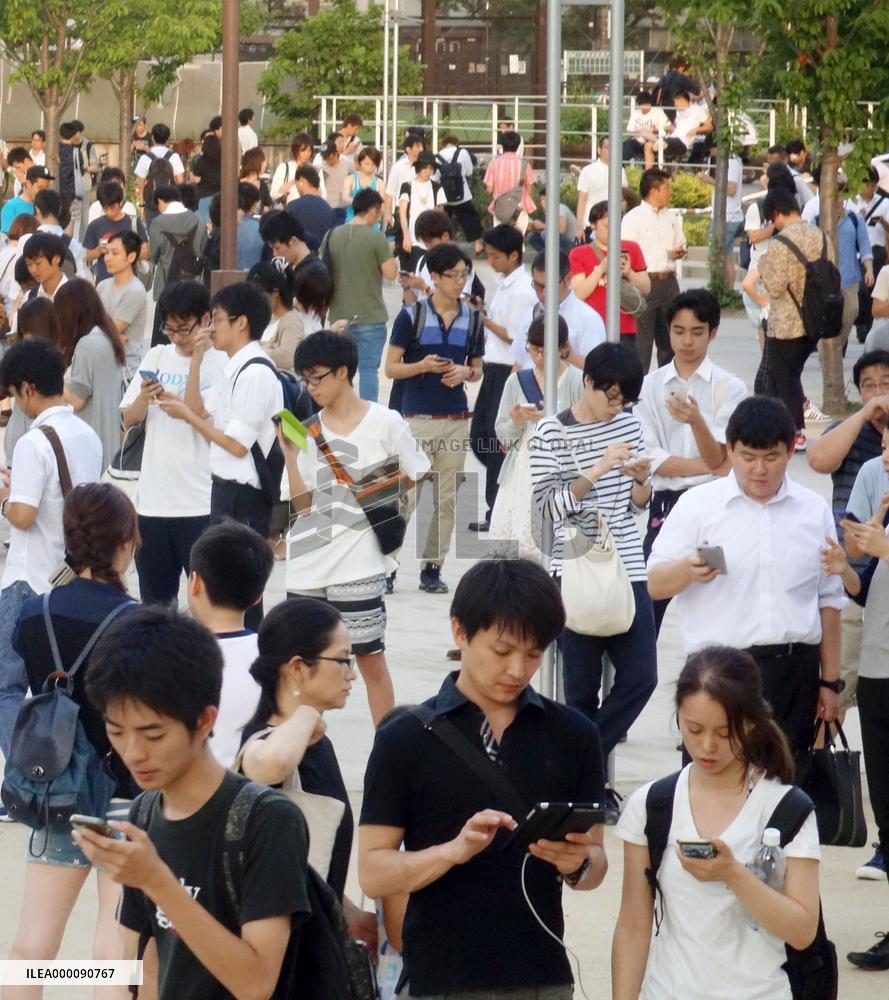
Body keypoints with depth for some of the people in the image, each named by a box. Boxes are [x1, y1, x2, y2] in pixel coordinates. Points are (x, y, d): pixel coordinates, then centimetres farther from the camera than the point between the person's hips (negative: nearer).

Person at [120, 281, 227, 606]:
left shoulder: (220, 365, -4)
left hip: (201, 504, -5)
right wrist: (143, 399, -10)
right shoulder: (156, 357, 10)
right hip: (152, 498, 5)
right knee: (154, 600, 13)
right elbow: (129, 421, 10)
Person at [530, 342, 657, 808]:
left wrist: (641, 479, -6)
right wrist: (599, 468, -20)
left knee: (641, 676, 0)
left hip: (628, 571, 5)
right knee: (583, 687, 2)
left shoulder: (627, 424, 9)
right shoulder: (552, 433, -5)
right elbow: (549, 504, -12)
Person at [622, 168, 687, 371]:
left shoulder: (671, 218, 14)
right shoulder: (633, 218, -6)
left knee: (669, 338, 12)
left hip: (668, 281, 6)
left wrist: (680, 252, 1)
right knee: (642, 338, -3)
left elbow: (682, 245, 26)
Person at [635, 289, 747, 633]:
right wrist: (708, 467, -10)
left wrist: (696, 420, -27)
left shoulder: (729, 388, 0)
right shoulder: (650, 386, 5)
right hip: (665, 503, 1)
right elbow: (650, 459, -3)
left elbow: (718, 460, -9)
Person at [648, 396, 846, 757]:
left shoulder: (813, 510, 11)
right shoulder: (697, 505, 2)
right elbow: (656, 584, -2)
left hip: (794, 673, 3)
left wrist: (830, 681, 14)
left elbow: (829, 601, 16)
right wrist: (689, 570, -24)